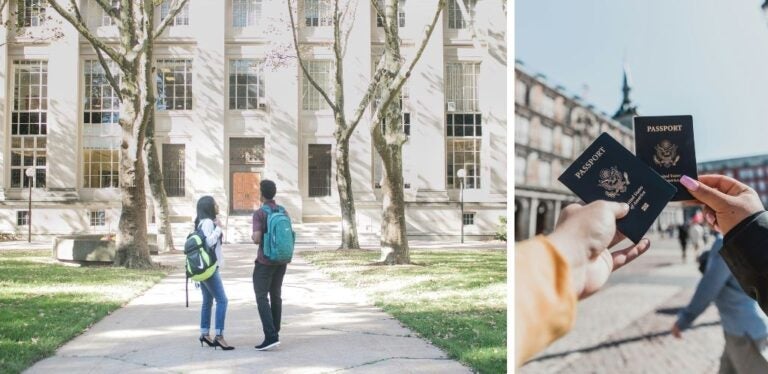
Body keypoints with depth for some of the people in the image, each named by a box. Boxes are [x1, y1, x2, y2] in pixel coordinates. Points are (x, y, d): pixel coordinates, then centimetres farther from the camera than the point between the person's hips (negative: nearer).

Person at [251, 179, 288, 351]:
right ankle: (275, 330, 27)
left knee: (261, 297, -6)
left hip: (265, 261, -7)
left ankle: (271, 336, -17)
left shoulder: (259, 214, -14)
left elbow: (257, 239, -21)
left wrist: (252, 237, 2)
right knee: (276, 294, 18)